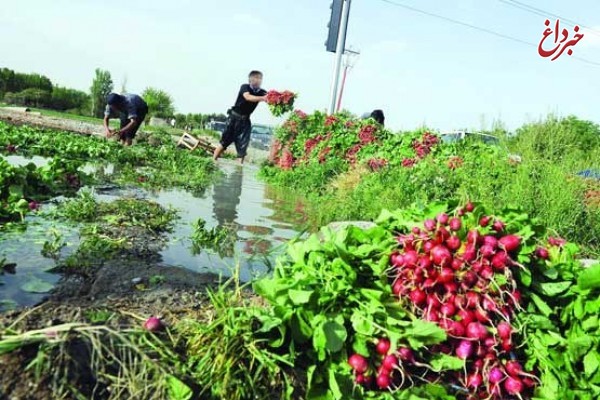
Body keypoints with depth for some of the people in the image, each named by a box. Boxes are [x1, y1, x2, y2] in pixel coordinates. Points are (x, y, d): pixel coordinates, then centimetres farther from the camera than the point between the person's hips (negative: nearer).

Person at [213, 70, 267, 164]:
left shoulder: (261, 92, 1)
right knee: (225, 140, -2)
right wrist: (263, 98, -42)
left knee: (243, 144, 0)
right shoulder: (245, 87, -11)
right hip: (234, 117, -4)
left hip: (245, 120, 4)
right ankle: (213, 161, 6)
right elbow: (248, 97, -30)